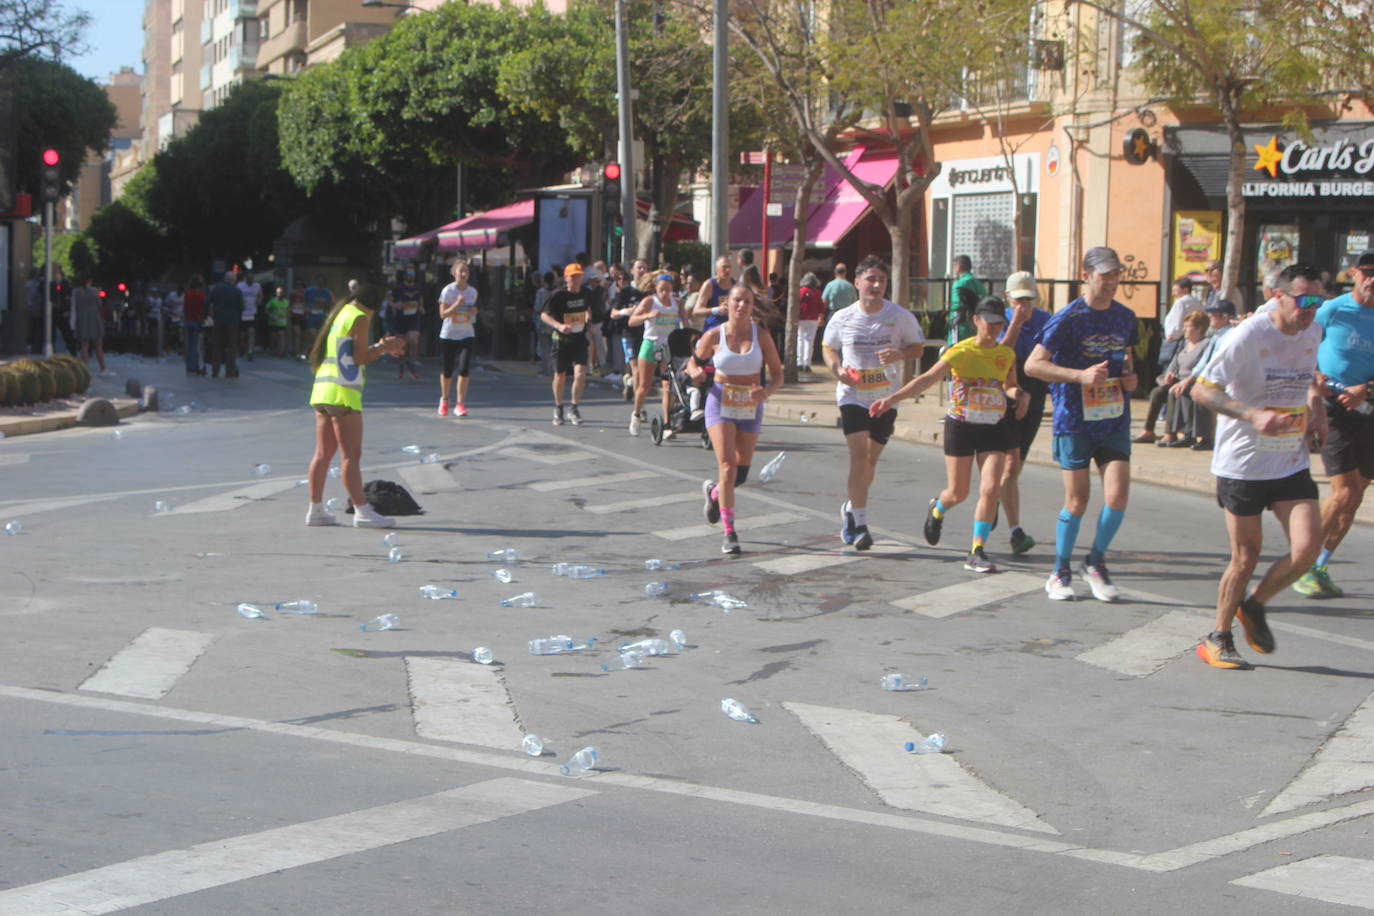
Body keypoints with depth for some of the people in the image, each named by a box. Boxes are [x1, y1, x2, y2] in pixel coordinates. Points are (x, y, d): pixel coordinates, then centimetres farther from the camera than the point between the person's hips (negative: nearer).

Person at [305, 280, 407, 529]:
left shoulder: (339, 313, 19)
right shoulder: (360, 318, -7)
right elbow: (359, 357, -12)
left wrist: (380, 347, 23)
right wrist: (382, 347, 1)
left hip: (322, 390, 9)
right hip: (343, 392, -9)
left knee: (323, 453, 11)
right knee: (350, 455, -8)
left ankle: (316, 510, 14)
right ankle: (362, 512, -7)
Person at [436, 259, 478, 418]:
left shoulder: (472, 291, 3)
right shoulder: (448, 290, -9)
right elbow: (442, 314, -12)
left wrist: (474, 312, -5)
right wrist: (456, 304, -25)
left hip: (467, 335, 2)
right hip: (448, 335, -2)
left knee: (464, 368, -12)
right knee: (447, 370, 6)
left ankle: (460, 404, -5)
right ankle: (444, 400, 31)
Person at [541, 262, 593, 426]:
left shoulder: (585, 294, 1)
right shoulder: (558, 295, -12)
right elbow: (544, 315, -11)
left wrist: (588, 323, 19)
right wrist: (559, 326, -25)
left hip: (580, 340, 2)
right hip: (561, 340, -2)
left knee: (580, 373, -15)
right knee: (560, 375, 9)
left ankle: (574, 408, 3)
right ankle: (558, 408, 30)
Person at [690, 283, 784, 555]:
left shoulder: (761, 337, -4)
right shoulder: (714, 336, -5)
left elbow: (777, 374, 1)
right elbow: (694, 361, 8)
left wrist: (766, 391, -20)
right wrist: (695, 372, -16)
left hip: (750, 407, 2)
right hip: (720, 404, -2)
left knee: (741, 472, 7)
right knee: (728, 465, -16)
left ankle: (714, 492, 43)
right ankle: (729, 533, -11)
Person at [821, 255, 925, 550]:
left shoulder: (901, 316, -4)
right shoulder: (842, 318, -3)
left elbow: (917, 347, 5)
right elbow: (828, 347, 12)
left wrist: (899, 354, -18)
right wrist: (837, 369, -9)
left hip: (886, 397, 2)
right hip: (852, 395, -2)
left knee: (871, 459, 10)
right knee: (859, 456, -14)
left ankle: (850, 508, 35)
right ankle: (859, 525, -12)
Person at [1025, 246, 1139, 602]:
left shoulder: (1125, 317, 8)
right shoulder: (1068, 318, -10)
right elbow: (1033, 365, -15)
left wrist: (1130, 376, 4)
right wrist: (1081, 375, -23)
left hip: (1114, 419, 4)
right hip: (1075, 420, -4)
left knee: (1118, 495, -8)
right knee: (1077, 501, 1)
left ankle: (1096, 562, 15)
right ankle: (1060, 573, 19)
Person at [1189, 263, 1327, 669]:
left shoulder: (1312, 334, 4)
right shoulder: (1249, 336, -16)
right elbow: (1201, 390, -18)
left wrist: (1315, 404, 8)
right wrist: (1253, 415, -29)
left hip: (1291, 463, 5)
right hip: (1243, 463, -5)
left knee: (1307, 547, -10)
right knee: (1246, 557, 1)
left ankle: (1254, 606, 17)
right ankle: (1218, 639, 21)